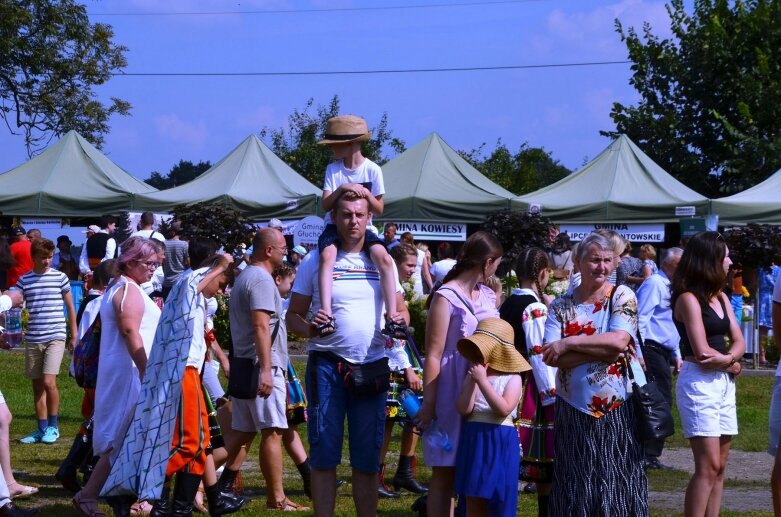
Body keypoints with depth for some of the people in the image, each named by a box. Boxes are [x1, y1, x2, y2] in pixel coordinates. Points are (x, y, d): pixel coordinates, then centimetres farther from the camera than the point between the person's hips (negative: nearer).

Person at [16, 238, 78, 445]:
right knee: (37, 385, 8)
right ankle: (42, 429, 17)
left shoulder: (60, 277, 1)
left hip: (55, 337, -3)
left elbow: (70, 307, 8)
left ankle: (53, 426, 2)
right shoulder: (24, 280, 5)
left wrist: (74, 335, 7)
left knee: (48, 382, -14)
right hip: (32, 339, 3)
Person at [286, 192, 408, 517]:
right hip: (327, 365, -2)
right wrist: (309, 328, -21)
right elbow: (293, 315, 2)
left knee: (367, 457, 6)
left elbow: (403, 312, 12)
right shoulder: (315, 261, 1)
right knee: (324, 453, -1)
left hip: (372, 366, 2)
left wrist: (399, 319, -12)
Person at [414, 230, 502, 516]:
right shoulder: (446, 297, -11)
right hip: (452, 395, -6)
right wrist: (428, 403, -17)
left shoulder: (488, 296, 10)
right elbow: (433, 355, -14)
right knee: (446, 471, 0)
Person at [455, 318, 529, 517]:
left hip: (500, 442, -4)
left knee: (499, 500, 1)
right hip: (473, 439, 5)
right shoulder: (473, 376, 6)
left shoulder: (512, 378, -6)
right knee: (474, 499, 9)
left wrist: (483, 381, -21)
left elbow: (503, 409, -21)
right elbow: (463, 409, -6)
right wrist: (473, 380, -11)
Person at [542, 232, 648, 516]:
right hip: (574, 410, 1)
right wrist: (605, 351, -16)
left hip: (618, 410, -1)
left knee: (616, 481, 3)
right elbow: (552, 357, -9)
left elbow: (620, 340, -15)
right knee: (576, 485, 5)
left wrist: (568, 344, -12)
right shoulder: (560, 306, 4)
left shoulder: (622, 296, 1)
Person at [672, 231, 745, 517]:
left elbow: (739, 342, 10)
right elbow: (703, 353, -15)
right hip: (698, 383, -8)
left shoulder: (721, 298, 15)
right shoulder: (689, 299, -10)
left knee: (719, 466, 6)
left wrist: (727, 358, -11)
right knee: (708, 465, -12)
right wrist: (732, 365, 0)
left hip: (724, 383, 8)